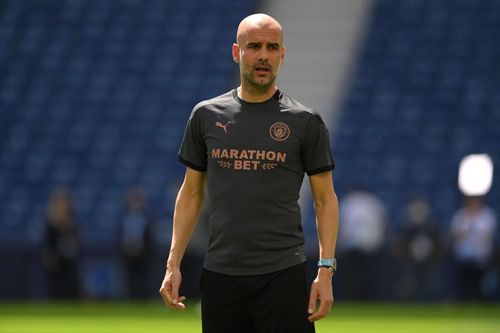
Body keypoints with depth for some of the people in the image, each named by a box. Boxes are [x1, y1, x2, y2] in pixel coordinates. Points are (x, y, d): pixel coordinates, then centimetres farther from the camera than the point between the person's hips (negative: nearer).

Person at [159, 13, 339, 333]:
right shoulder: (206, 115, 8)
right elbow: (191, 192, 13)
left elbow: (325, 198, 2)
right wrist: (173, 264, 6)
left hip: (282, 275, -3)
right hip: (220, 274, 3)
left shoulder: (304, 121, 1)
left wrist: (326, 270, -7)